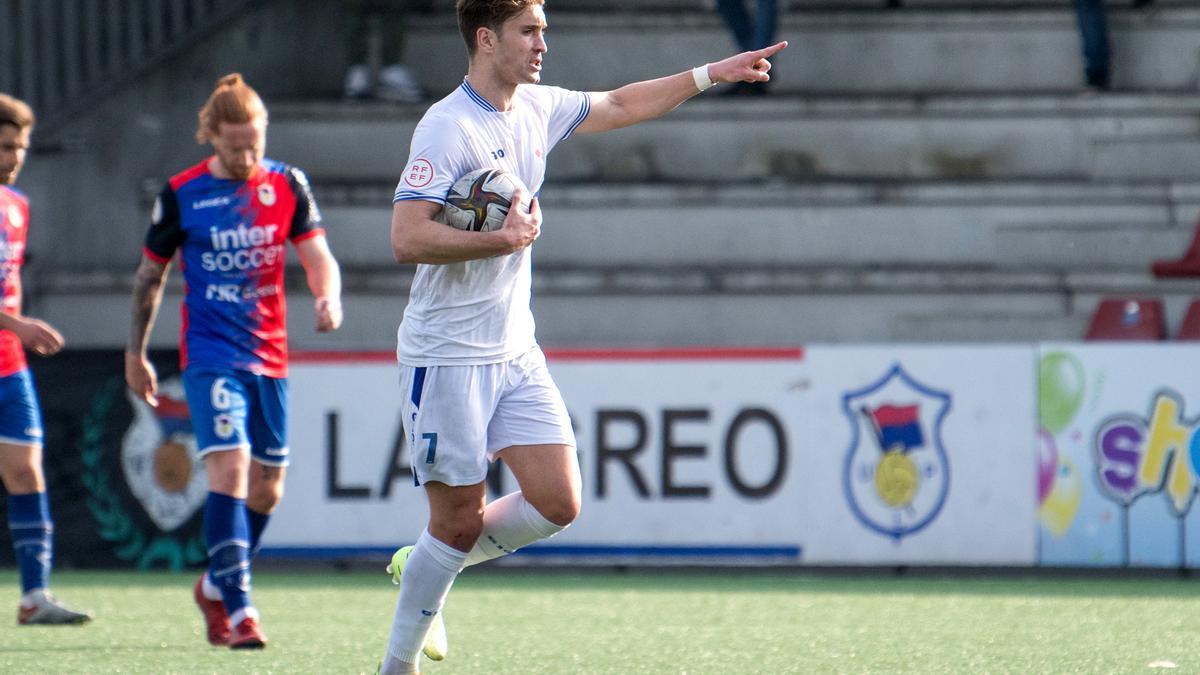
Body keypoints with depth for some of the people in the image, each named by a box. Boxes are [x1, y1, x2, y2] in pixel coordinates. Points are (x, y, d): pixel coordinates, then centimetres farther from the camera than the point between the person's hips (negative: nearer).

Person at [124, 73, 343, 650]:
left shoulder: (286, 185, 3)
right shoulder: (180, 195, -3)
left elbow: (318, 256, 4)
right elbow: (150, 275, 7)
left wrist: (328, 296, -19)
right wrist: (135, 353, 8)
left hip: (270, 357, 4)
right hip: (210, 356, -4)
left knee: (267, 488, 9)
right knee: (229, 467, -21)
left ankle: (215, 588, 32)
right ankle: (238, 610, -25)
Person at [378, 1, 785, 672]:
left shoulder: (536, 108, 7)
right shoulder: (447, 127, -17)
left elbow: (621, 105, 26)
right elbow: (409, 239, -25)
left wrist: (711, 74, 26)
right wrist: (507, 238, -21)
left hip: (515, 352, 7)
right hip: (447, 358, -7)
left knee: (557, 503, -3)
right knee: (459, 521, -3)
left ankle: (426, 567, 19)